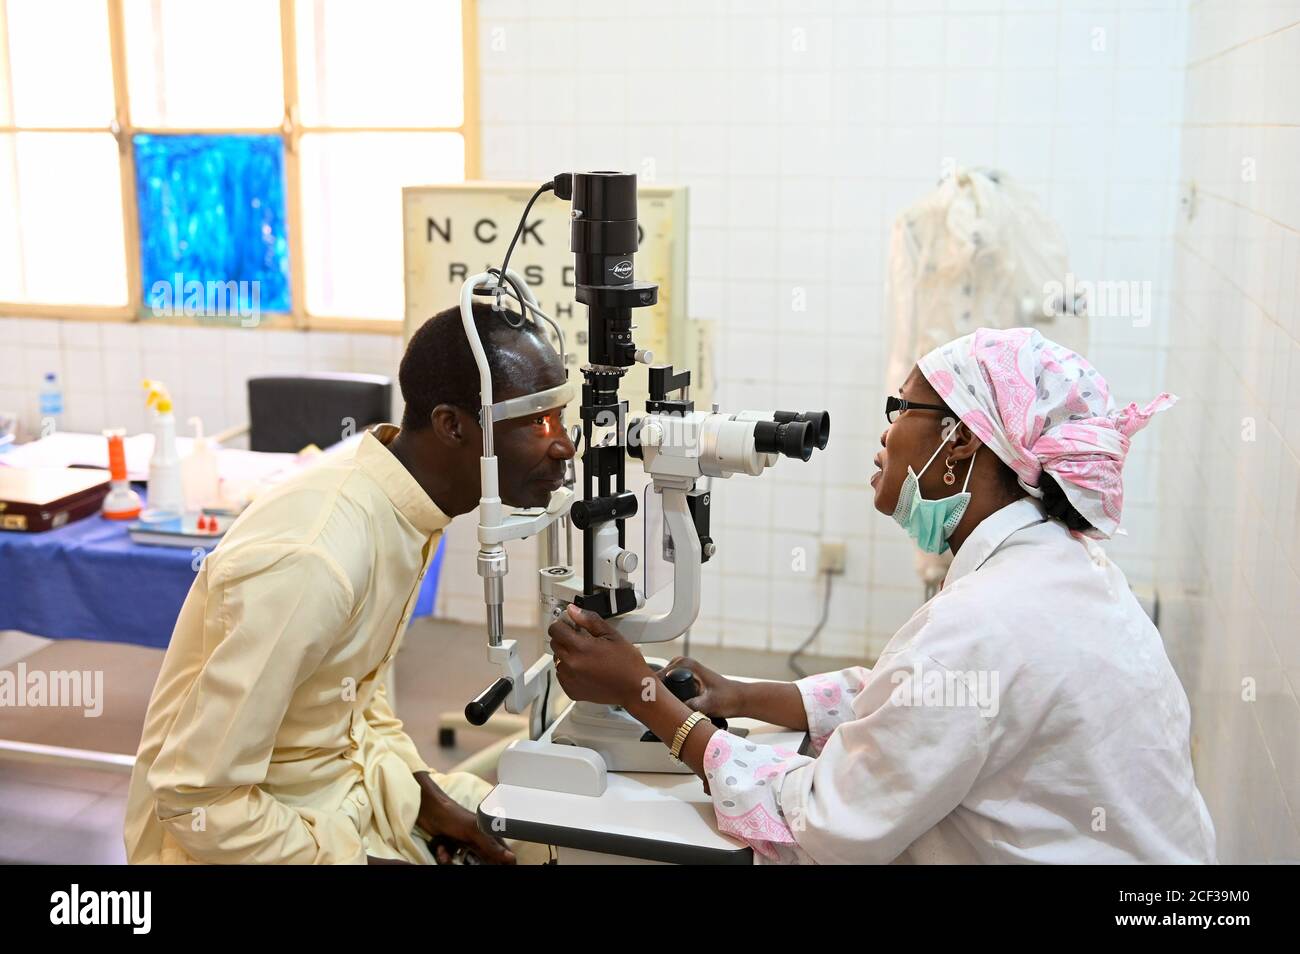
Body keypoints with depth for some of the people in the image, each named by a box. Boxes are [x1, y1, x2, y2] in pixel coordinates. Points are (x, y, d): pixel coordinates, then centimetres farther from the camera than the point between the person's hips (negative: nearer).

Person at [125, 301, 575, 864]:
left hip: (347, 784, 7)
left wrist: (427, 795, -2)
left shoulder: (406, 503, -6)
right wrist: (358, 857, -18)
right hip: (225, 827, -7)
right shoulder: (313, 558, -31)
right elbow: (198, 801, -24)